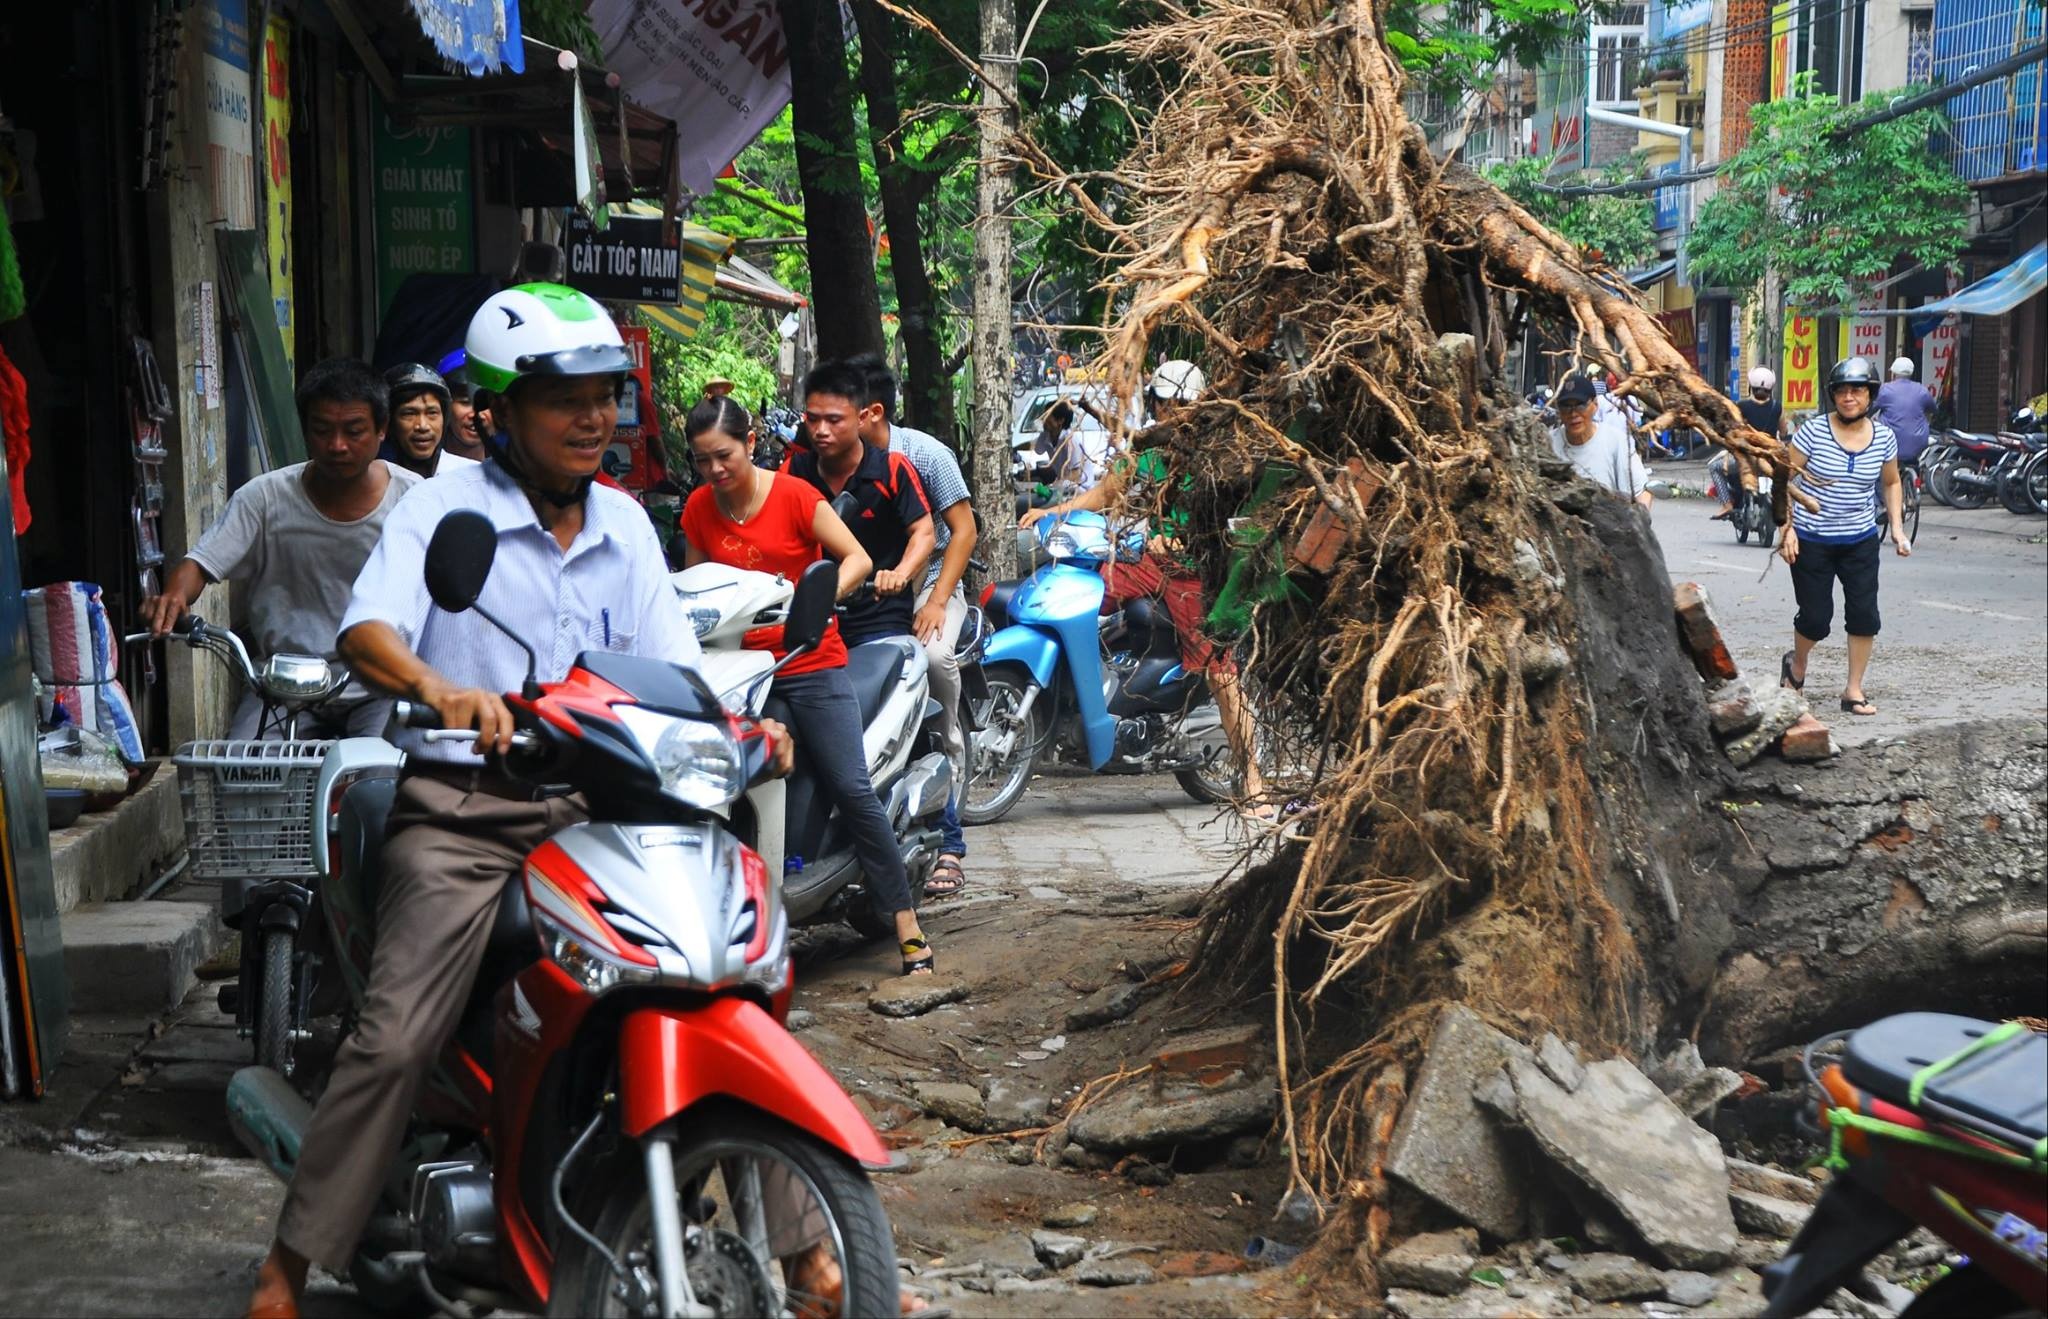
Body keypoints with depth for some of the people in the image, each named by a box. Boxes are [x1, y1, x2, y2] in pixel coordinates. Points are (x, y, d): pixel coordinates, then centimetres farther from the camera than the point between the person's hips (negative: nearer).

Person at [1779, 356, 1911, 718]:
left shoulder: (1884, 437, 0)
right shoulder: (1813, 431, -11)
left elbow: (1892, 483, 16)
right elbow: (1786, 479, -6)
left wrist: (1898, 529, 6)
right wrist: (1787, 528, -14)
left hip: (1860, 540, 3)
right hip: (1812, 539, -3)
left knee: (1864, 615, -4)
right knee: (1816, 617, 1)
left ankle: (1854, 691, 9)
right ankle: (1796, 665, 33)